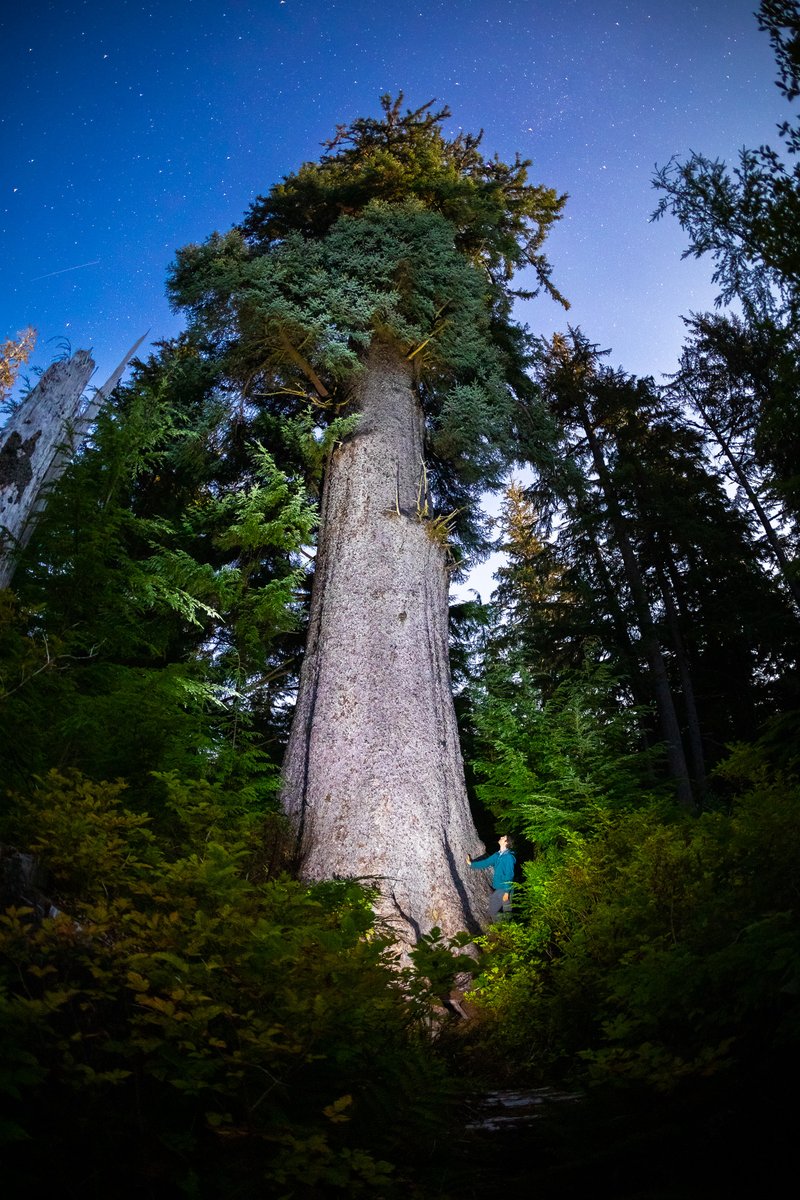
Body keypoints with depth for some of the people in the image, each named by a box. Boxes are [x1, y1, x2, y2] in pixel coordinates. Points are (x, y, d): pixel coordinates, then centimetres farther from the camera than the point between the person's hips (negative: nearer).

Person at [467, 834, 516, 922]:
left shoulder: (509, 857, -18)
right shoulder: (497, 855, 6)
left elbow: (509, 875, -19)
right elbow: (485, 863, 16)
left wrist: (507, 892, -20)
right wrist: (471, 863, 21)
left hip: (504, 889, -8)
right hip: (496, 888, 8)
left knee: (506, 912, 3)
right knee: (492, 911, 16)